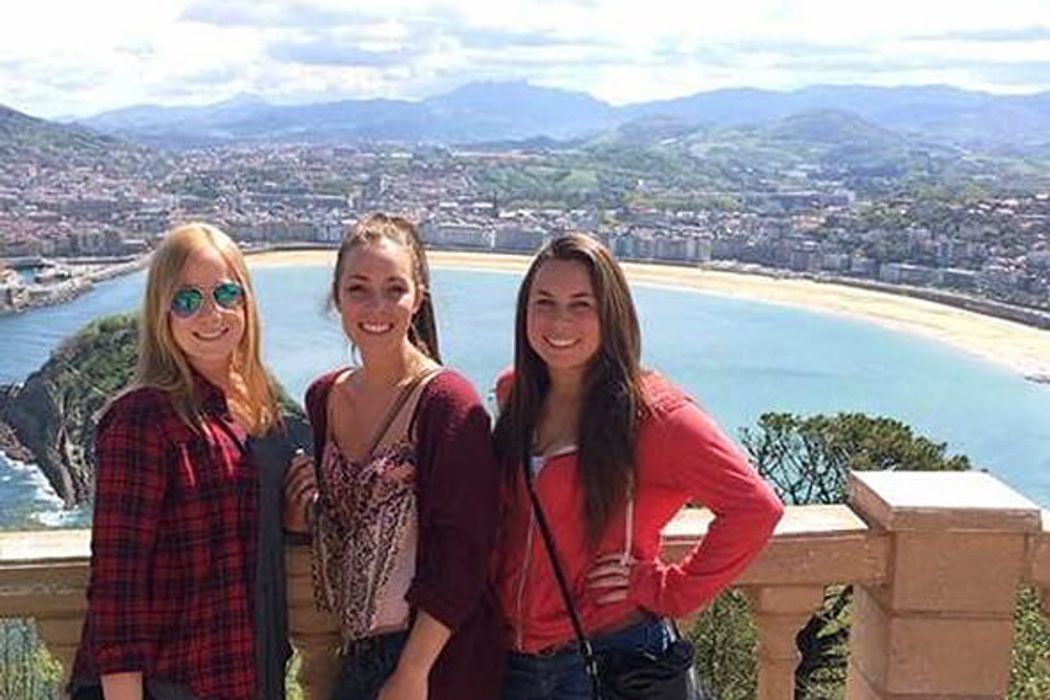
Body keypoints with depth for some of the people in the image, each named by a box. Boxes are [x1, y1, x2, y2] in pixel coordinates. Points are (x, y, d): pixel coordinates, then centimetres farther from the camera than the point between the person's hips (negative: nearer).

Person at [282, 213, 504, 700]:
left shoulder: (450, 404, -15)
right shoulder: (323, 398, 4)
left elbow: (463, 555, -16)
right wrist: (300, 514, -4)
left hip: (435, 660, -6)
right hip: (354, 655, 6)